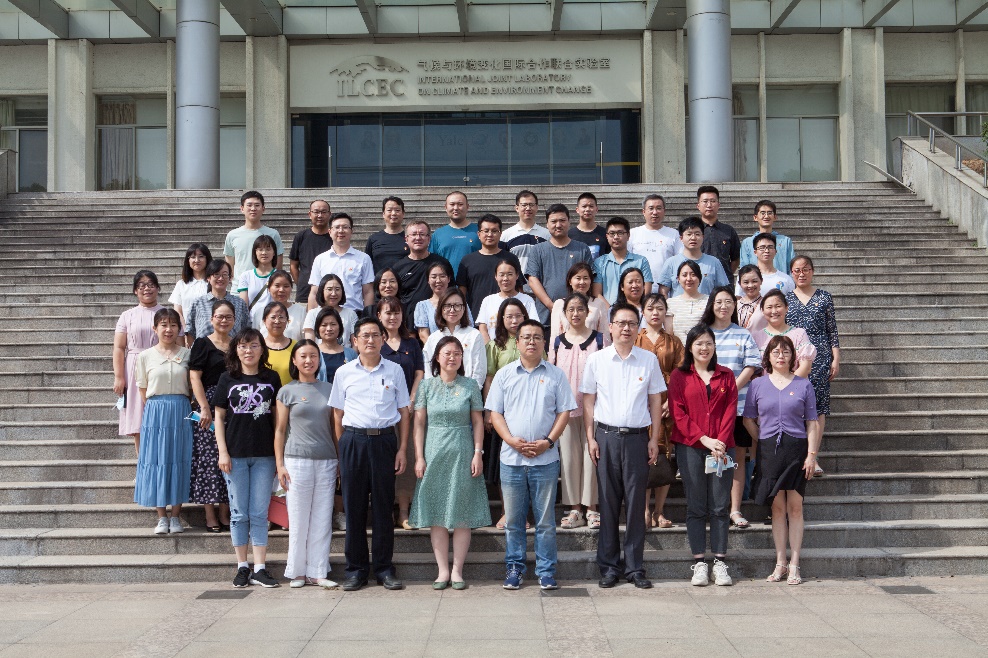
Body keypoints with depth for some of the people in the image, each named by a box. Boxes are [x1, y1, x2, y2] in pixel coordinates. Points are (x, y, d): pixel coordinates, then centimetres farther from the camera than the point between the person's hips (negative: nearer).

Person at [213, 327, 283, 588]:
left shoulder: (271, 378, 5)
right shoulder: (227, 379, 3)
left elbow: (277, 417, 7)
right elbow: (219, 417, 4)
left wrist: (280, 454, 4)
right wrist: (222, 452, -4)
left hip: (264, 455, 1)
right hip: (235, 455, 0)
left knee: (260, 513, 3)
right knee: (239, 513, 6)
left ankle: (260, 569, 7)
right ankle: (242, 567, 14)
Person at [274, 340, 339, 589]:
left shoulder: (328, 389, 10)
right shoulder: (287, 391, 3)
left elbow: (336, 426, 13)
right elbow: (280, 430, 2)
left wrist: (341, 459, 8)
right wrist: (280, 465, -4)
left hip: (326, 461, 3)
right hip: (297, 460, -3)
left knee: (322, 520, 4)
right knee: (299, 520, 2)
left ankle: (317, 572, 12)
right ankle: (297, 572, 12)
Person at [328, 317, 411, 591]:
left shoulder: (394, 371, 7)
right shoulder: (344, 373, 7)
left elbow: (403, 412, 8)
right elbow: (338, 414, 9)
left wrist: (402, 449, 1)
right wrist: (343, 448, 3)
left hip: (385, 440, 0)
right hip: (353, 441, 0)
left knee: (384, 505, 4)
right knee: (354, 506, 3)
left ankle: (384, 567, 13)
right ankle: (356, 568, 13)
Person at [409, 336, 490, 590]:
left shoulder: (470, 386, 3)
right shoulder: (427, 386, 5)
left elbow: (478, 422, 4)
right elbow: (419, 423, 4)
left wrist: (478, 454, -4)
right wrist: (419, 457, -2)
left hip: (462, 454, -1)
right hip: (434, 454, 1)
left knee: (462, 515, 0)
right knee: (436, 515, 3)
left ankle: (457, 570, 9)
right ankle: (442, 570, 10)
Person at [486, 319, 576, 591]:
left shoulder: (555, 375, 5)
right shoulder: (504, 374, 7)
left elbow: (564, 411, 3)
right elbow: (495, 413, 4)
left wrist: (547, 441, -10)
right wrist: (512, 440, -10)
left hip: (545, 459, -1)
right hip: (511, 458, 1)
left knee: (545, 519, 4)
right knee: (513, 519, 7)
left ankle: (546, 571, 12)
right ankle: (514, 568, 18)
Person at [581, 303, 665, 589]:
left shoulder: (649, 360, 6)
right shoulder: (596, 360, 5)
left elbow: (656, 401, 9)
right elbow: (588, 401, 7)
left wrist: (654, 439, 4)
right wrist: (590, 438, 0)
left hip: (637, 436, 0)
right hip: (606, 436, 0)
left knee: (636, 502, 2)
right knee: (608, 502, 3)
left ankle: (635, 567, 11)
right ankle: (609, 566, 12)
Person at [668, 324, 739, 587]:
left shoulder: (726, 376, 12)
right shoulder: (679, 376, 7)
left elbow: (730, 411, 4)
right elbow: (678, 413, -1)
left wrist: (721, 441, -10)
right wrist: (704, 439, -11)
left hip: (721, 447, 1)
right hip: (690, 447, -1)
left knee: (720, 506, 0)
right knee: (696, 506, 1)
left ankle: (720, 563, 5)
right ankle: (699, 563, 5)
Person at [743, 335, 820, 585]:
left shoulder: (803, 385, 5)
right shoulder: (758, 384, 7)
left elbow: (812, 424, 4)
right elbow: (748, 419, 12)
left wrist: (811, 454, -3)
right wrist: (764, 441, 5)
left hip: (796, 448, -1)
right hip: (769, 450, 1)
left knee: (795, 507, 0)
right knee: (777, 506, 4)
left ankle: (794, 565, 6)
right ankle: (780, 563, 12)